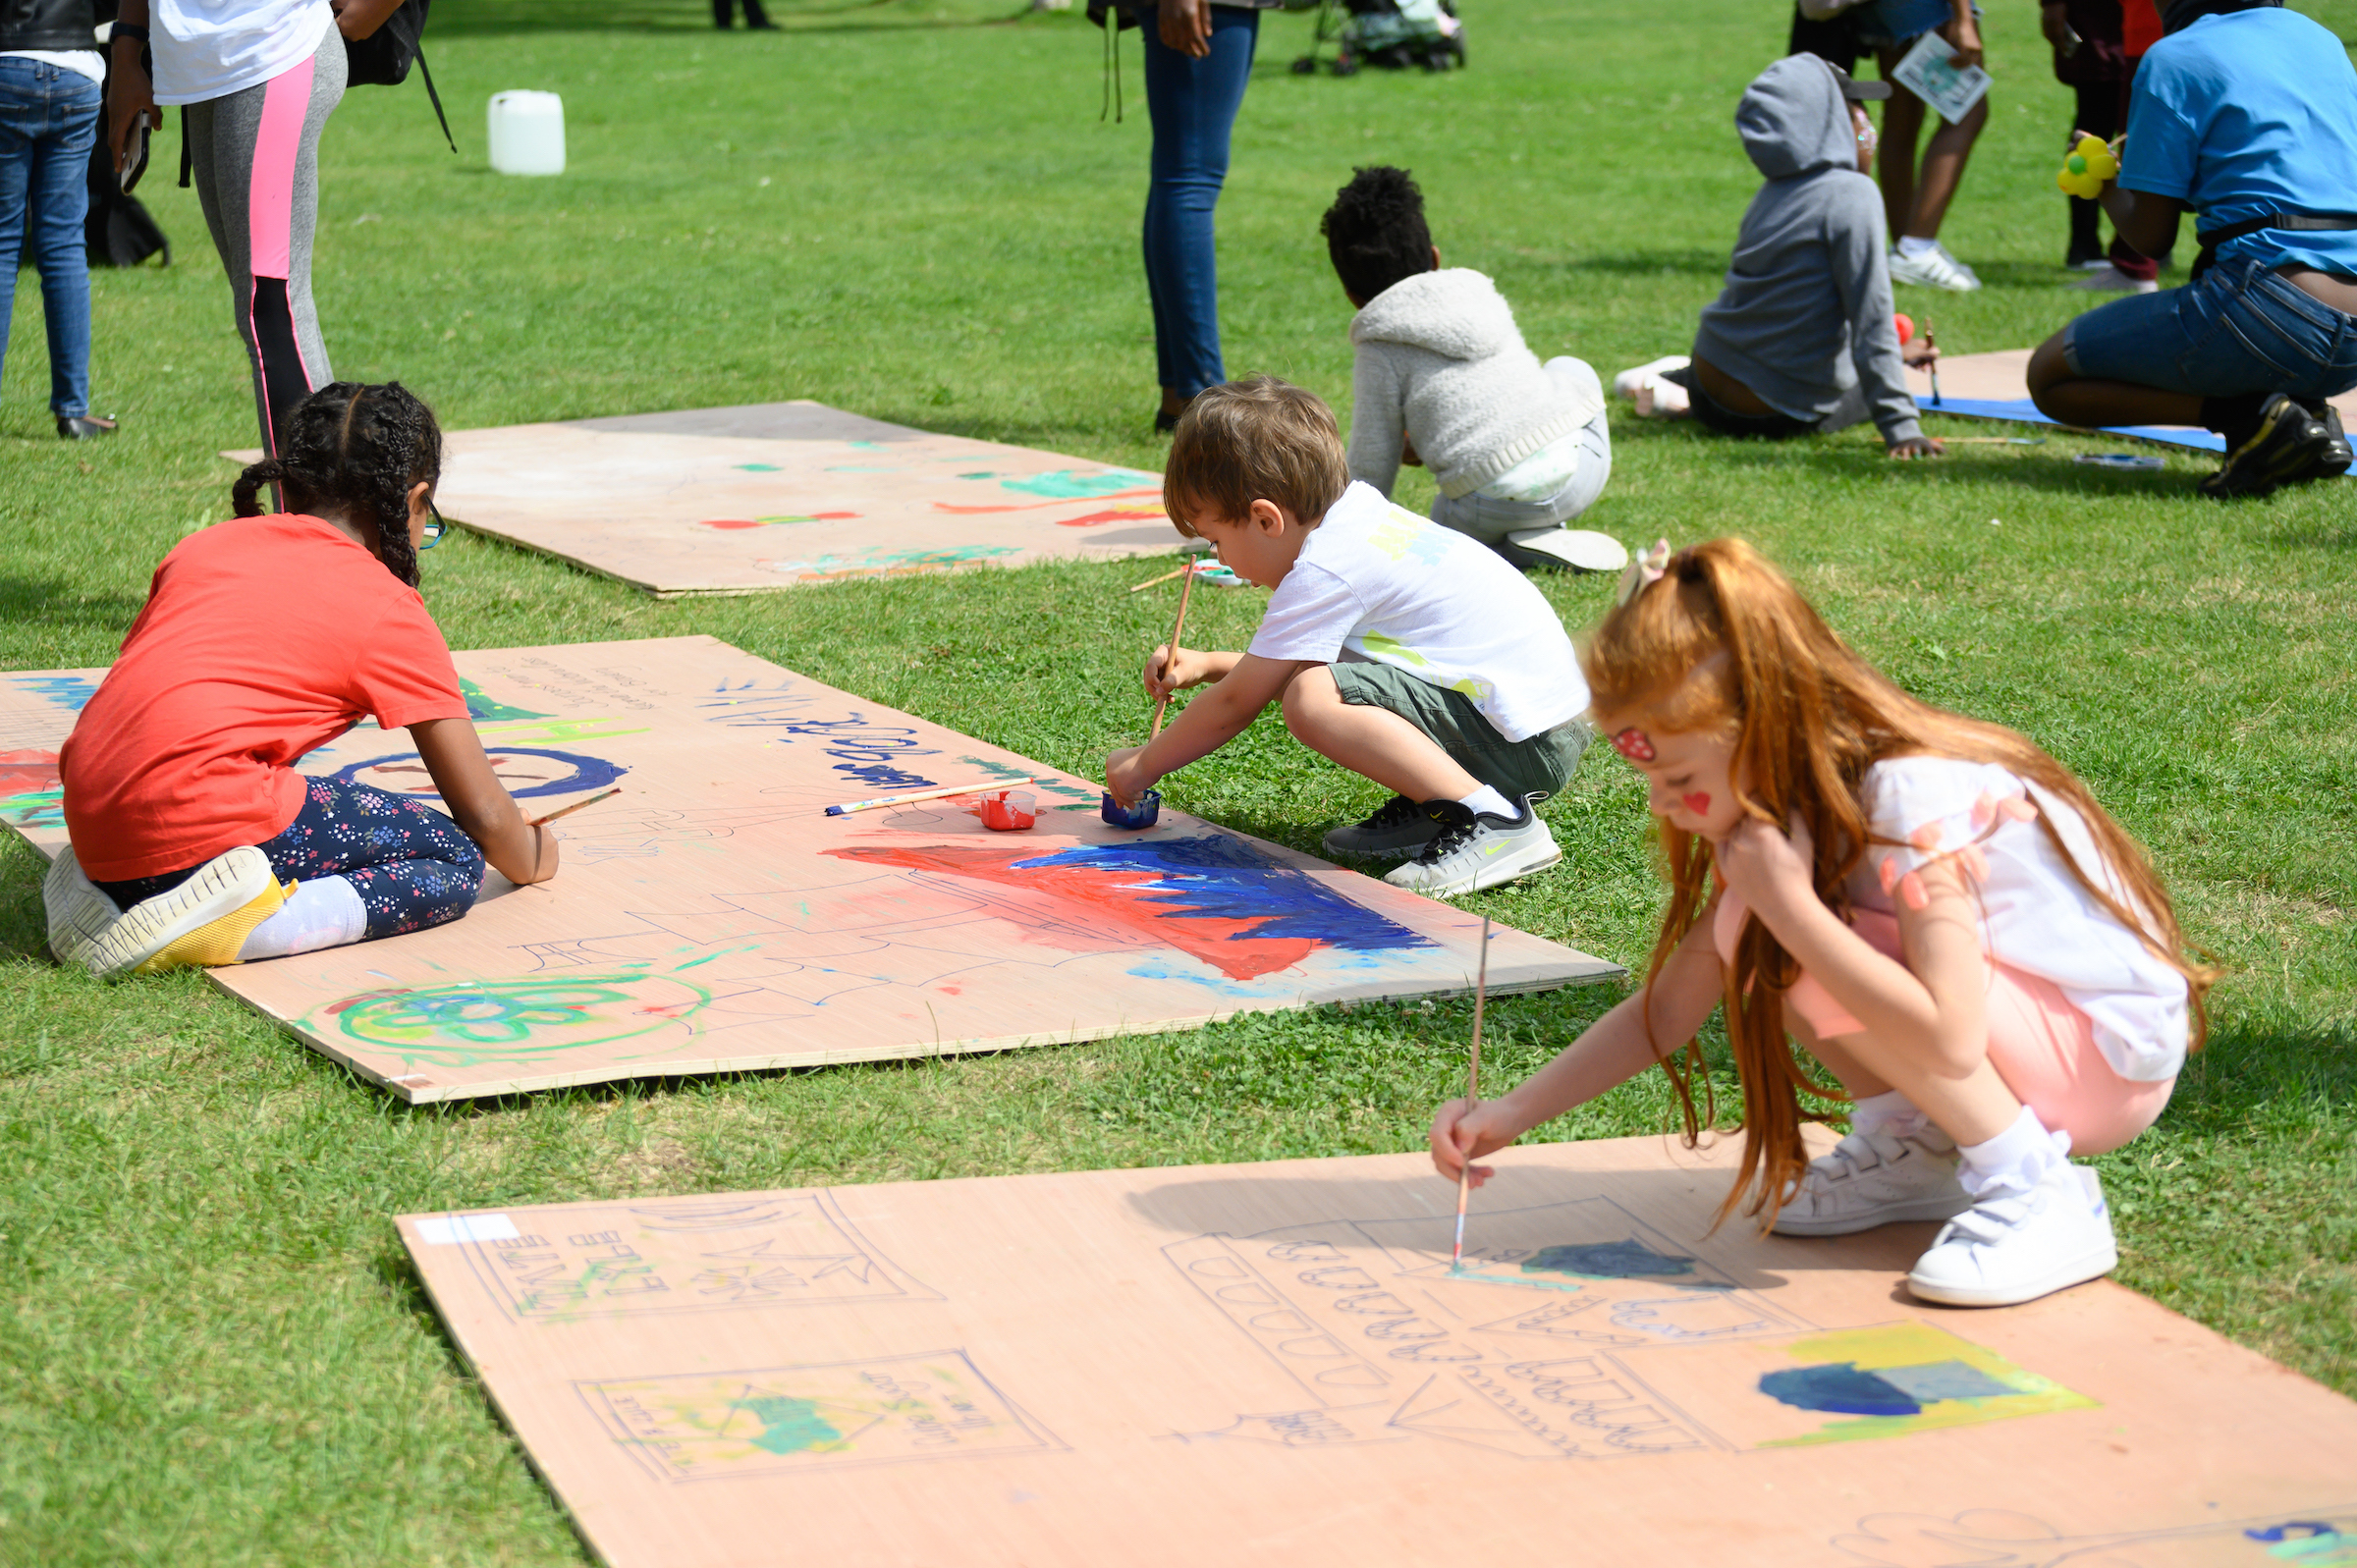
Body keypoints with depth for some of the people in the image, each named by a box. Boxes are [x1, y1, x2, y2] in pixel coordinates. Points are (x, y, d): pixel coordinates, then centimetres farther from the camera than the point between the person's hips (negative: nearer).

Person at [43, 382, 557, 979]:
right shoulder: (388, 608, 6)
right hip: (197, 814, -8)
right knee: (453, 864, 3)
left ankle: (112, 890, 9)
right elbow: (484, 814, 7)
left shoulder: (203, 547, 22)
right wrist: (530, 862, 30)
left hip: (89, 816, 8)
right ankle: (225, 929, -18)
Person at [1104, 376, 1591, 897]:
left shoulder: (1322, 574, -16)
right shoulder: (1359, 518, 12)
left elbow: (1234, 705, -8)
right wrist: (1207, 665, 20)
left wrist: (1141, 766, 5)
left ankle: (1492, 821, -20)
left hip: (1527, 745, -10)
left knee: (1312, 698, -25)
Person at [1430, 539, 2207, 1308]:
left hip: (2114, 1051, -8)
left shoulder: (1913, 796, -28)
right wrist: (1509, 1115, -8)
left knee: (1816, 974, -26)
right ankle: (1913, 1148, 3)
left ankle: (2038, 1196, -17)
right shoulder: (1779, 807, -2)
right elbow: (1664, 1012, 2)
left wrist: (1787, 902, -33)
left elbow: (1947, 1040, -38)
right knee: (1745, 933, -7)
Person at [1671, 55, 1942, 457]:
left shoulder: (1775, 193, 7)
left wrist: (1893, 352, 30)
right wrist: (1900, 427, -19)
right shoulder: (1851, 195, -19)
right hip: (1778, 415, -8)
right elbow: (1872, 322, -21)